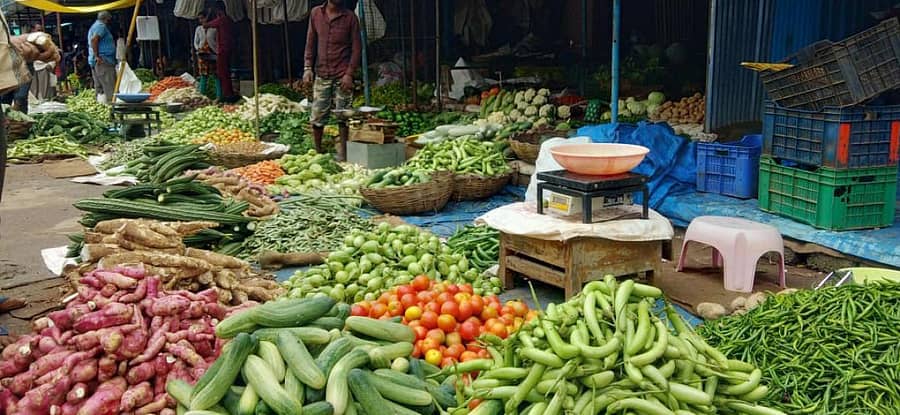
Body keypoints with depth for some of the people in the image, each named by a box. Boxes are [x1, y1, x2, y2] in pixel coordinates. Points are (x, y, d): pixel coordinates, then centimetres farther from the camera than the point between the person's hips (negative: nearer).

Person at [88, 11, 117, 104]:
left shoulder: (95, 26, 24)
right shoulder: (101, 26, -7)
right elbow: (94, 39, -21)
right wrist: (97, 56, -20)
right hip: (103, 61, -10)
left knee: (99, 88, 9)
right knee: (110, 89, -15)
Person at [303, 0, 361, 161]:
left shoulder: (350, 17, 0)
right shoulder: (315, 13, 8)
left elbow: (357, 47, -1)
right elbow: (311, 42, 12)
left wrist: (349, 73, -9)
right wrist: (308, 67, 2)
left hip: (342, 75, -2)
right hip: (321, 74, 2)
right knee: (317, 116, 2)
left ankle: (343, 156, 9)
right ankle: (317, 152, 15)